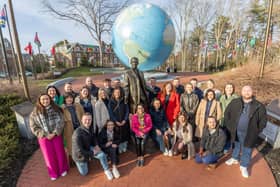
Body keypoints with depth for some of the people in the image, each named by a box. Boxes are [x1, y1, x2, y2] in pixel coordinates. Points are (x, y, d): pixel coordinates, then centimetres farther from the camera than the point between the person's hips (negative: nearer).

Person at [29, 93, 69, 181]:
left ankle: (63, 169, 37)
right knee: (49, 155, 13)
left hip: (57, 135, 0)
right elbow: (34, 127, -5)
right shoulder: (35, 112, -5)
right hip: (44, 137, 0)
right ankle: (53, 173, 37)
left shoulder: (56, 109, -4)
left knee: (60, 153, 12)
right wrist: (45, 135, -14)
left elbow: (61, 122, -6)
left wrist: (54, 133, -16)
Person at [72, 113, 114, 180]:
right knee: (84, 173, 13)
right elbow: (79, 151, -32)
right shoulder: (77, 133, -36)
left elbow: (93, 136, 9)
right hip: (80, 155, -4)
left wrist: (96, 145, -9)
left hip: (89, 148, 5)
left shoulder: (90, 128, -14)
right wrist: (92, 153, -22)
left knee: (102, 155, -18)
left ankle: (107, 170, 5)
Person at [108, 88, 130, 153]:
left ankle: (124, 148, 25)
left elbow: (127, 111, 2)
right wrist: (116, 121, -13)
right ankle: (119, 149, 17)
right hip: (115, 122, -2)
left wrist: (125, 120, -10)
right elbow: (110, 113, -5)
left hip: (124, 122, 2)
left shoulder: (124, 101, 5)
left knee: (125, 135, 8)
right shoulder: (111, 102, 0)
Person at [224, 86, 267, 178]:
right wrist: (229, 126, -1)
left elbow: (263, 120, -1)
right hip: (236, 131, 1)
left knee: (247, 151, 15)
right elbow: (227, 113, 1)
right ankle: (235, 158, 49)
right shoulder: (235, 102, -7)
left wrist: (256, 131, -5)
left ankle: (244, 166, 36)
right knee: (237, 146, 24)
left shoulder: (259, 106, -10)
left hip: (249, 134, -1)